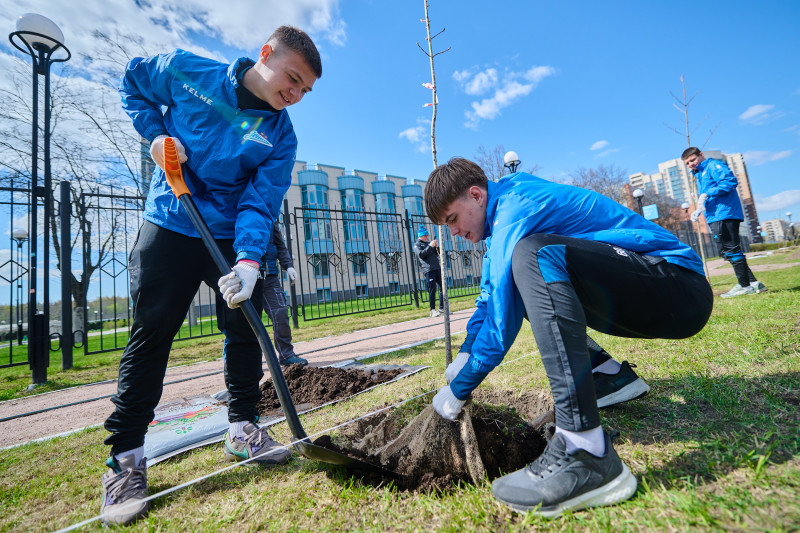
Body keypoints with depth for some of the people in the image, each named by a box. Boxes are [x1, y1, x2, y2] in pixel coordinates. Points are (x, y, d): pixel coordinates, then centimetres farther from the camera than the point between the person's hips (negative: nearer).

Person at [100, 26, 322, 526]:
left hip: (234, 237, 2)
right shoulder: (186, 71, -3)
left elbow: (260, 203, -14)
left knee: (246, 329, 3)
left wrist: (249, 261, -30)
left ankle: (243, 429, 21)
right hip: (169, 227, -1)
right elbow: (133, 82, 16)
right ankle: (125, 458, 14)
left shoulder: (281, 137, -4)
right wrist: (156, 132, -4)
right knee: (151, 335, 0)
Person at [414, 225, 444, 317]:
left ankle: (442, 308, 15)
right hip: (428, 270, -6)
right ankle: (432, 310, -1)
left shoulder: (429, 243, 21)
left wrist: (437, 246, 2)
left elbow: (438, 254, 22)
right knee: (432, 290, -8)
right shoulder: (417, 245, 6)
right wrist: (430, 246, -16)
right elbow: (421, 254, -12)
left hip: (437, 268, 6)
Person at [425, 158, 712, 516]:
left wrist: (456, 391, -8)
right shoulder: (506, 207, 11)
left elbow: (501, 326, -22)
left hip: (683, 290, -9)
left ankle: (587, 453, -34)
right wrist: (464, 355, 15)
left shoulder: (514, 210, -19)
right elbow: (490, 294, 18)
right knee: (521, 280, 16)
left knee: (534, 253, -31)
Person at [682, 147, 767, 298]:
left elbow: (730, 180, -17)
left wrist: (707, 194, -22)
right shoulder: (700, 175, 27)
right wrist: (699, 210, 15)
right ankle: (753, 283, 14)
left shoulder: (713, 165, -1)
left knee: (731, 250, -8)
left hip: (725, 215, -10)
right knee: (726, 251, 10)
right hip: (715, 217, 10)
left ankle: (745, 286, -3)